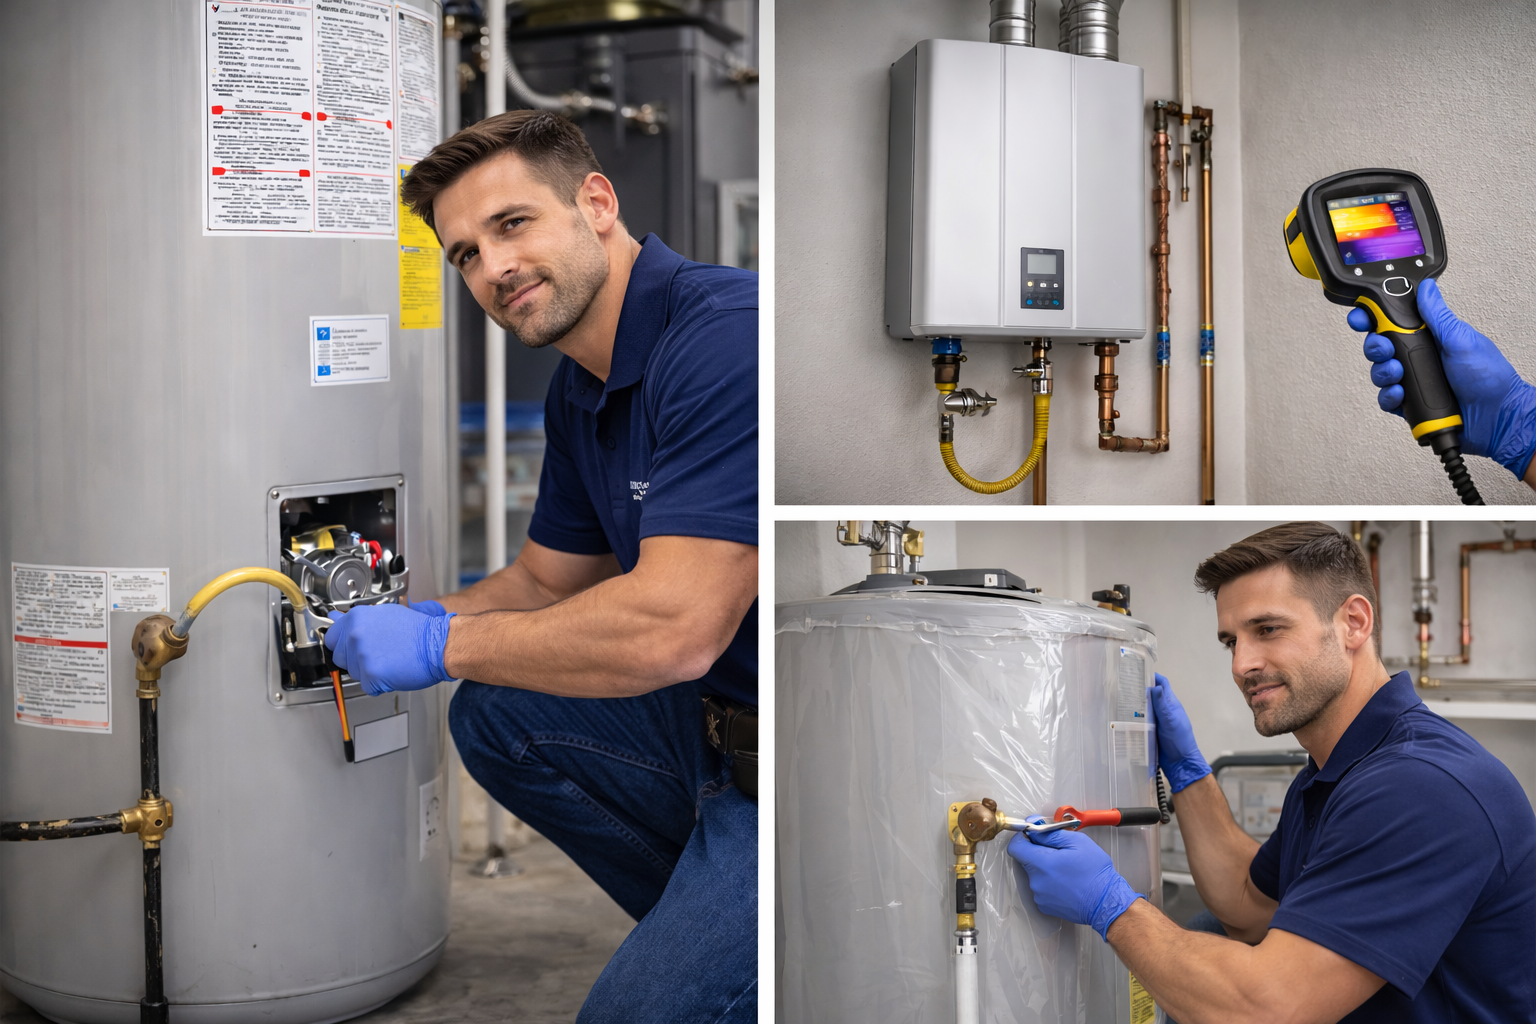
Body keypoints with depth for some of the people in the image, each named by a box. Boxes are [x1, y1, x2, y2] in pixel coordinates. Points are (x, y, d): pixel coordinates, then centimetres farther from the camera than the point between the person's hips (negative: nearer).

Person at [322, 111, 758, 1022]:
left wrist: (440, 645, -16)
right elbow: (546, 580, 21)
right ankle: (701, 926, 18)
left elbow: (670, 630, -29)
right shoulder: (580, 390, 10)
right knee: (494, 718, 12)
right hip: (716, 720, 10)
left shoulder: (729, 338, -23)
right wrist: (398, 622, 5)